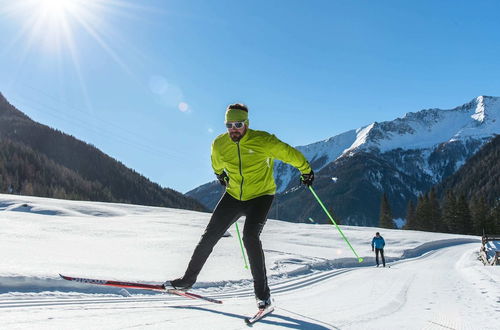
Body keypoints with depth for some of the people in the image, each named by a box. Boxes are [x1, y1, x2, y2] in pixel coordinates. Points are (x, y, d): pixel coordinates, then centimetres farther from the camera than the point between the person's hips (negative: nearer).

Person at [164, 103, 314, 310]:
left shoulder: (263, 141, -21)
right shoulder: (219, 145, -7)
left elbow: (289, 153, -8)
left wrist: (306, 171, 3)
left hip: (260, 196, -4)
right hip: (233, 196, 5)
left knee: (250, 238, -23)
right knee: (210, 235, 2)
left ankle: (263, 293, -12)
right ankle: (188, 279, 18)